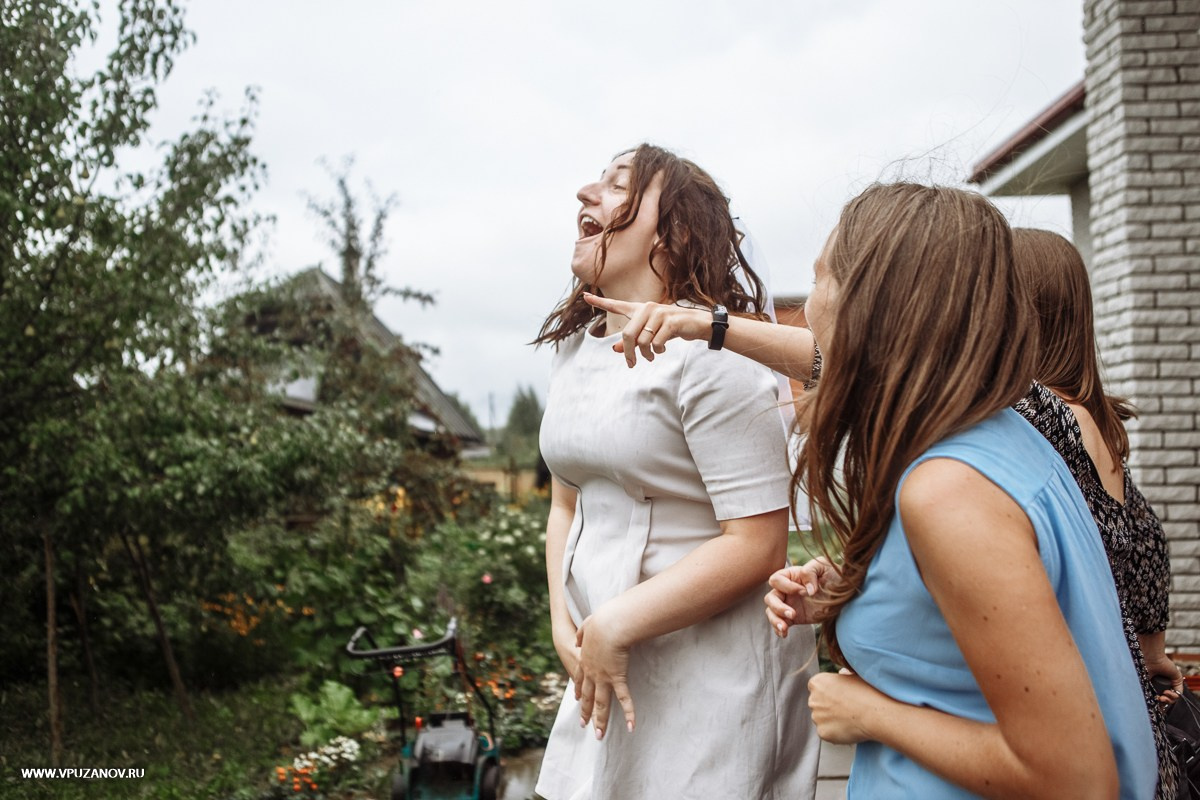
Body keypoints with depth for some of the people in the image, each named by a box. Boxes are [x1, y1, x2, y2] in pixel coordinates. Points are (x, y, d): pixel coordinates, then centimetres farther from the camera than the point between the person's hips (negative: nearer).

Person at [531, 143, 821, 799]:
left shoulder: (709, 351, -16)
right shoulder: (574, 348, 9)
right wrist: (564, 626, 1)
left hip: (711, 671, -7)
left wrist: (614, 627, -18)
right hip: (606, 669, 7)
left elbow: (757, 544, -20)